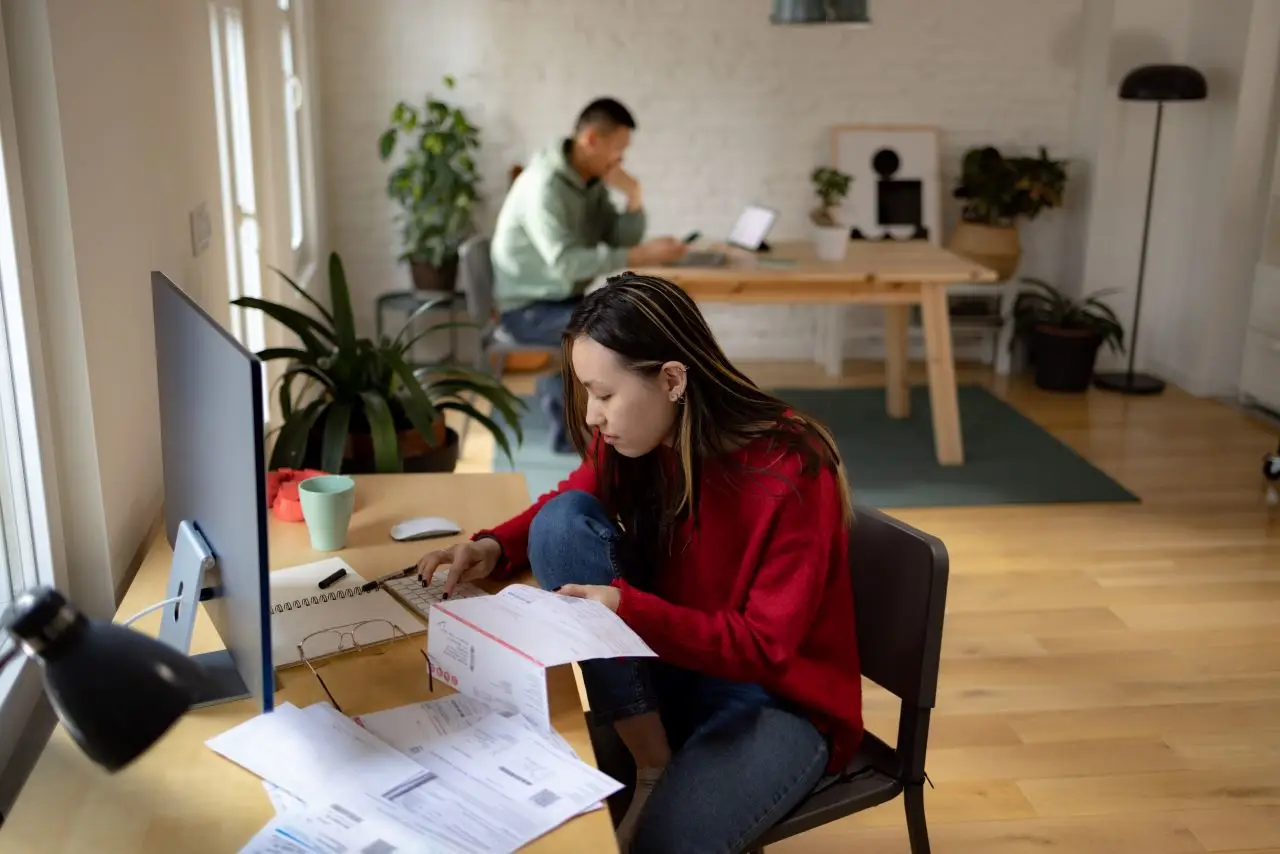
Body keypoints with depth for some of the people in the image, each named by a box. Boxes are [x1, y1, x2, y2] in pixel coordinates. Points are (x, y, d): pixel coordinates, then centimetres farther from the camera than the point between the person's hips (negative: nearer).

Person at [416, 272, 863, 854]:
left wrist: (628, 610, -32)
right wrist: (494, 548, -12)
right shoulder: (629, 440, -9)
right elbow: (564, 504, 9)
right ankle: (652, 766, -13)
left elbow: (767, 647, -22)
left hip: (779, 700, -6)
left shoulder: (790, 473, -24)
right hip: (669, 666, 7)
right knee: (564, 521, -17)